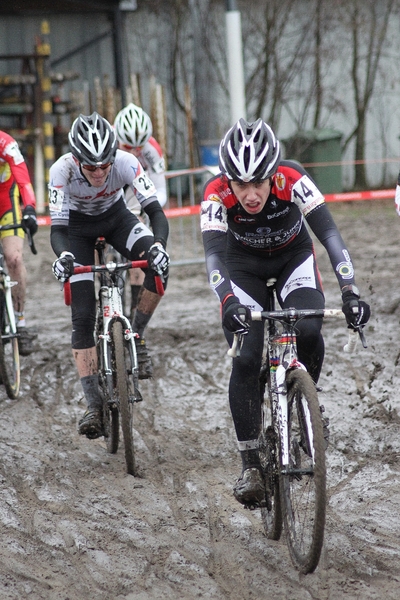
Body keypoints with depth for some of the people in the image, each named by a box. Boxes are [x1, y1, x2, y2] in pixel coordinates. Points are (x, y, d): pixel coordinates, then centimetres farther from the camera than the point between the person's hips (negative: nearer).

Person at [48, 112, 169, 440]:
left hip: (117, 218, 1)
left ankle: (136, 337, -7)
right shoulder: (62, 170, -33)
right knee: (83, 318, -11)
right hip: (78, 226, -1)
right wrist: (63, 255, -55)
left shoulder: (126, 163, -32)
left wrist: (158, 245, -54)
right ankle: (94, 406, -8)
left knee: (159, 265, -30)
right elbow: (58, 227, -33)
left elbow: (156, 212, -34)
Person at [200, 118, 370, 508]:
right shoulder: (217, 194, -33)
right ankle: (250, 465, -6)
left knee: (309, 332, -26)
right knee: (245, 360, -14)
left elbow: (329, 233, -39)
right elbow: (213, 253, -41)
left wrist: (349, 292, -51)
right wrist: (228, 303, -60)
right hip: (244, 266, 0)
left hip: (293, 258, 0)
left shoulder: (292, 180, -34)